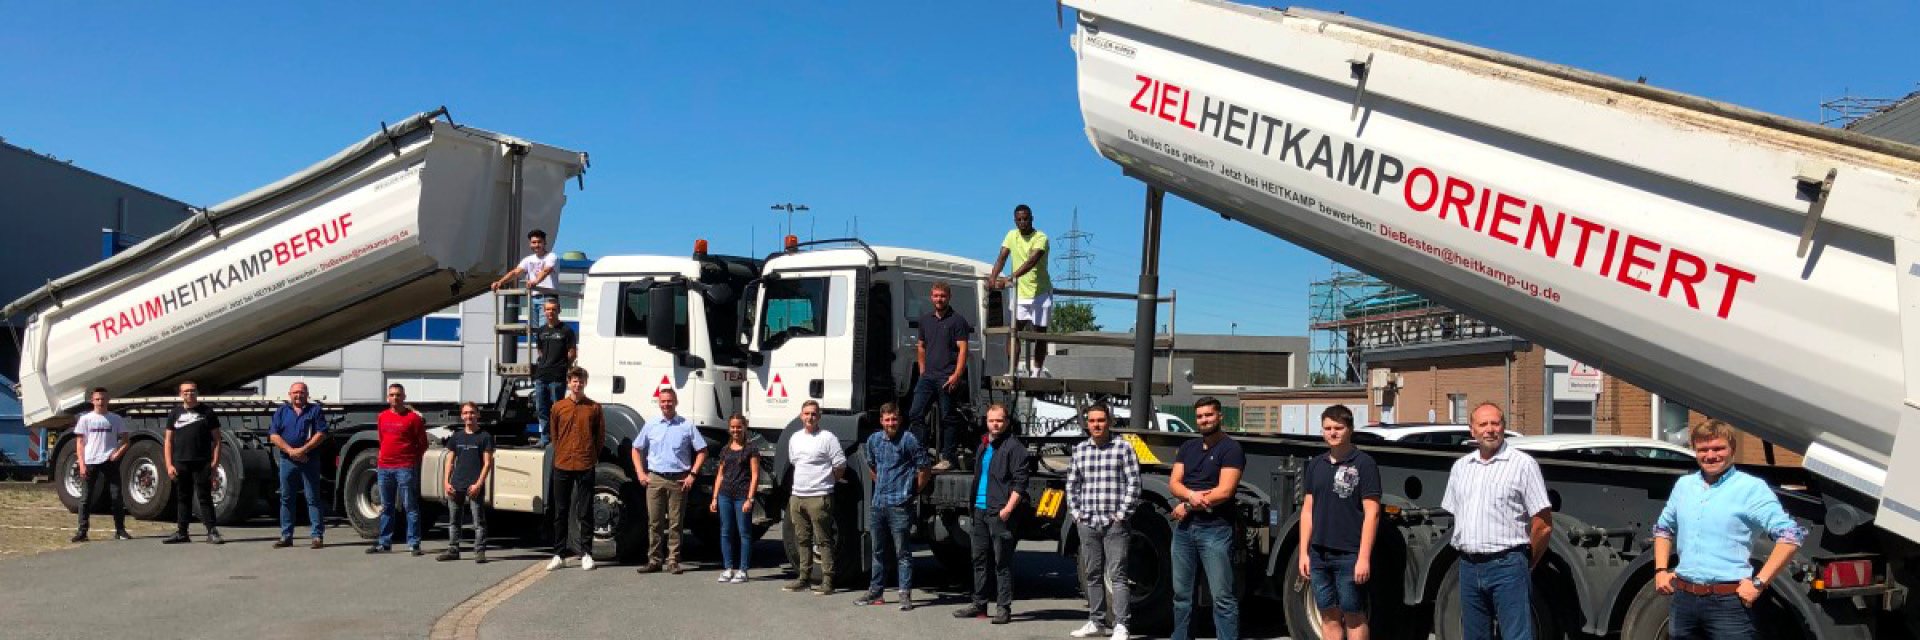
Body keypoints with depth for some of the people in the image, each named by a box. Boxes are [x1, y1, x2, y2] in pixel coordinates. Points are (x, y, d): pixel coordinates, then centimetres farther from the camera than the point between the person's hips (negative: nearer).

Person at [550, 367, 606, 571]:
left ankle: (586, 554, 7)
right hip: (562, 466, 2)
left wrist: (592, 456, 7)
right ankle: (559, 555, 12)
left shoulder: (594, 408, 3)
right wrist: (562, 455, 13)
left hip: (585, 466, -2)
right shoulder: (558, 407, 7)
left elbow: (601, 436, 9)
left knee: (585, 512, 1)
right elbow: (554, 435, 15)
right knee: (561, 512, 6)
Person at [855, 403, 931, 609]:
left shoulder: (909, 440, -9)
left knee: (902, 553, -3)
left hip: (899, 506, -6)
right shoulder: (873, 440, 10)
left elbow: (925, 470, -6)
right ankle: (875, 592, 23)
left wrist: (913, 491, -2)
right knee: (878, 551, 15)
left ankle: (905, 595, 0)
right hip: (877, 504, 6)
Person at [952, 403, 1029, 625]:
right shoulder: (984, 446, 18)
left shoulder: (1014, 446, -7)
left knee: (1002, 561, -5)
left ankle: (1004, 608, 0)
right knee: (980, 559, 13)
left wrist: (1008, 508, -20)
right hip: (980, 510, 8)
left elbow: (1020, 482, -13)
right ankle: (979, 604, 22)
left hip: (1000, 513, -8)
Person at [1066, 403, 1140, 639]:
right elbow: (1072, 484, 19)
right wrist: (1076, 512, 10)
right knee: (1092, 574, 10)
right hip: (1088, 523, 5)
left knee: (1116, 575, -7)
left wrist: (1121, 514, -9)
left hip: (1114, 523, -5)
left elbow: (1134, 483, -5)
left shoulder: (1123, 448, -2)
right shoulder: (1080, 450, 11)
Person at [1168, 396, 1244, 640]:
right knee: (1181, 593, 13)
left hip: (1215, 529, -6)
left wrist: (1188, 506, -8)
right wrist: (1191, 495, -15)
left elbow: (1224, 491, -13)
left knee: (1222, 597, -7)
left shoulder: (1231, 449, -5)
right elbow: (1173, 483, 8)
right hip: (1184, 527, 7)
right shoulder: (1187, 448, 15)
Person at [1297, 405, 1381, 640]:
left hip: (1349, 556, -5)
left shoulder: (1364, 463, -5)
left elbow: (1372, 512, -9)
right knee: (1329, 616, 11)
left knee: (1354, 617, 2)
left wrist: (1364, 558, -14)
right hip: (1319, 555, 5)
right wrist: (1303, 552, 8)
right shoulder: (1316, 464, 11)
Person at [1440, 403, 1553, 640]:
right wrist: (1468, 554, 12)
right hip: (1469, 567, 6)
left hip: (1507, 567, -6)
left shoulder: (1523, 464, -2)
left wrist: (1526, 563, 2)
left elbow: (1543, 525, -3)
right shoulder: (1460, 466, 15)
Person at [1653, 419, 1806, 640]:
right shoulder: (1684, 485, 13)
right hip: (1683, 598, 5)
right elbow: (1663, 528, 27)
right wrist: (1660, 570, 13)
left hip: (1729, 603, -5)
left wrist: (1758, 583, -15)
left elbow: (1791, 535, -11)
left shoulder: (1751, 488, -4)